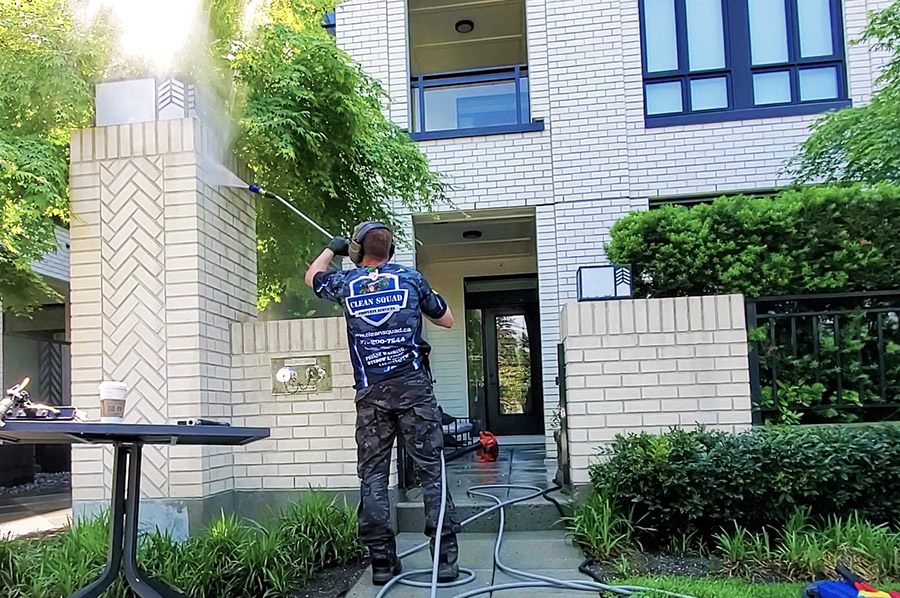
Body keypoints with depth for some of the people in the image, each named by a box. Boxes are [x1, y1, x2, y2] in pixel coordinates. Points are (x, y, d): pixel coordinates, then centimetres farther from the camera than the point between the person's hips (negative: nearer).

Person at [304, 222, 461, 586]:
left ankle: (382, 561, 6)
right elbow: (446, 320, 17)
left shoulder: (345, 283, 9)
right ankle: (445, 558, -2)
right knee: (431, 468, 1)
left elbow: (312, 276, 32)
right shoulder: (411, 278, 7)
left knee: (372, 476, 7)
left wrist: (332, 249, 47)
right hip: (413, 387, -1)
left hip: (370, 393, 1)